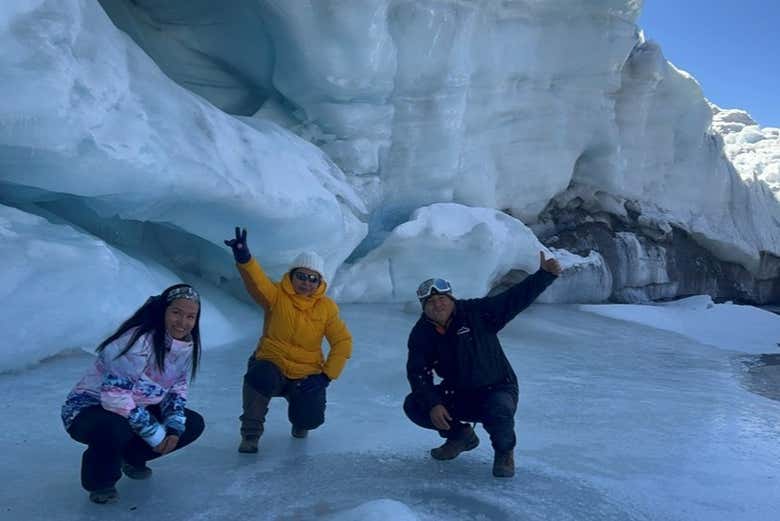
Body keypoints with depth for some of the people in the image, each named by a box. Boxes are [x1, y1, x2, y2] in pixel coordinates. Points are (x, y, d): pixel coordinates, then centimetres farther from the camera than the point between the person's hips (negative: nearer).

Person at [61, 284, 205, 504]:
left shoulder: (187, 345, -6)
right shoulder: (139, 341, -31)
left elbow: (177, 387, 5)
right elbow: (115, 396, -33)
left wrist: (174, 426, -11)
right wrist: (155, 434, -25)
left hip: (138, 409, 7)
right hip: (89, 409, -7)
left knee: (193, 424, -1)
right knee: (116, 428, -39)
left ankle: (132, 458, 20)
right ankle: (100, 481, -5)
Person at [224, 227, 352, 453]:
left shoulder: (327, 308, -4)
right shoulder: (277, 295, -9)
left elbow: (343, 342, -2)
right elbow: (256, 281, -30)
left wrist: (327, 376, -11)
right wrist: (244, 258, -51)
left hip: (306, 376, 2)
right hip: (271, 364, -1)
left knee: (310, 419, -16)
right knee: (259, 378, -35)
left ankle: (300, 423, 26)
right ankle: (251, 433, -9)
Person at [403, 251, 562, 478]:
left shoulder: (477, 312, -15)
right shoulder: (421, 334, -7)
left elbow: (515, 299, -19)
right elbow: (418, 374, -10)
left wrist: (545, 274, -29)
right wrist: (432, 405, -25)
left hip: (497, 389, -4)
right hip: (457, 395, 4)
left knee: (499, 413, -37)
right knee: (414, 406, -12)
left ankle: (504, 451, 2)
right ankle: (460, 435, 14)